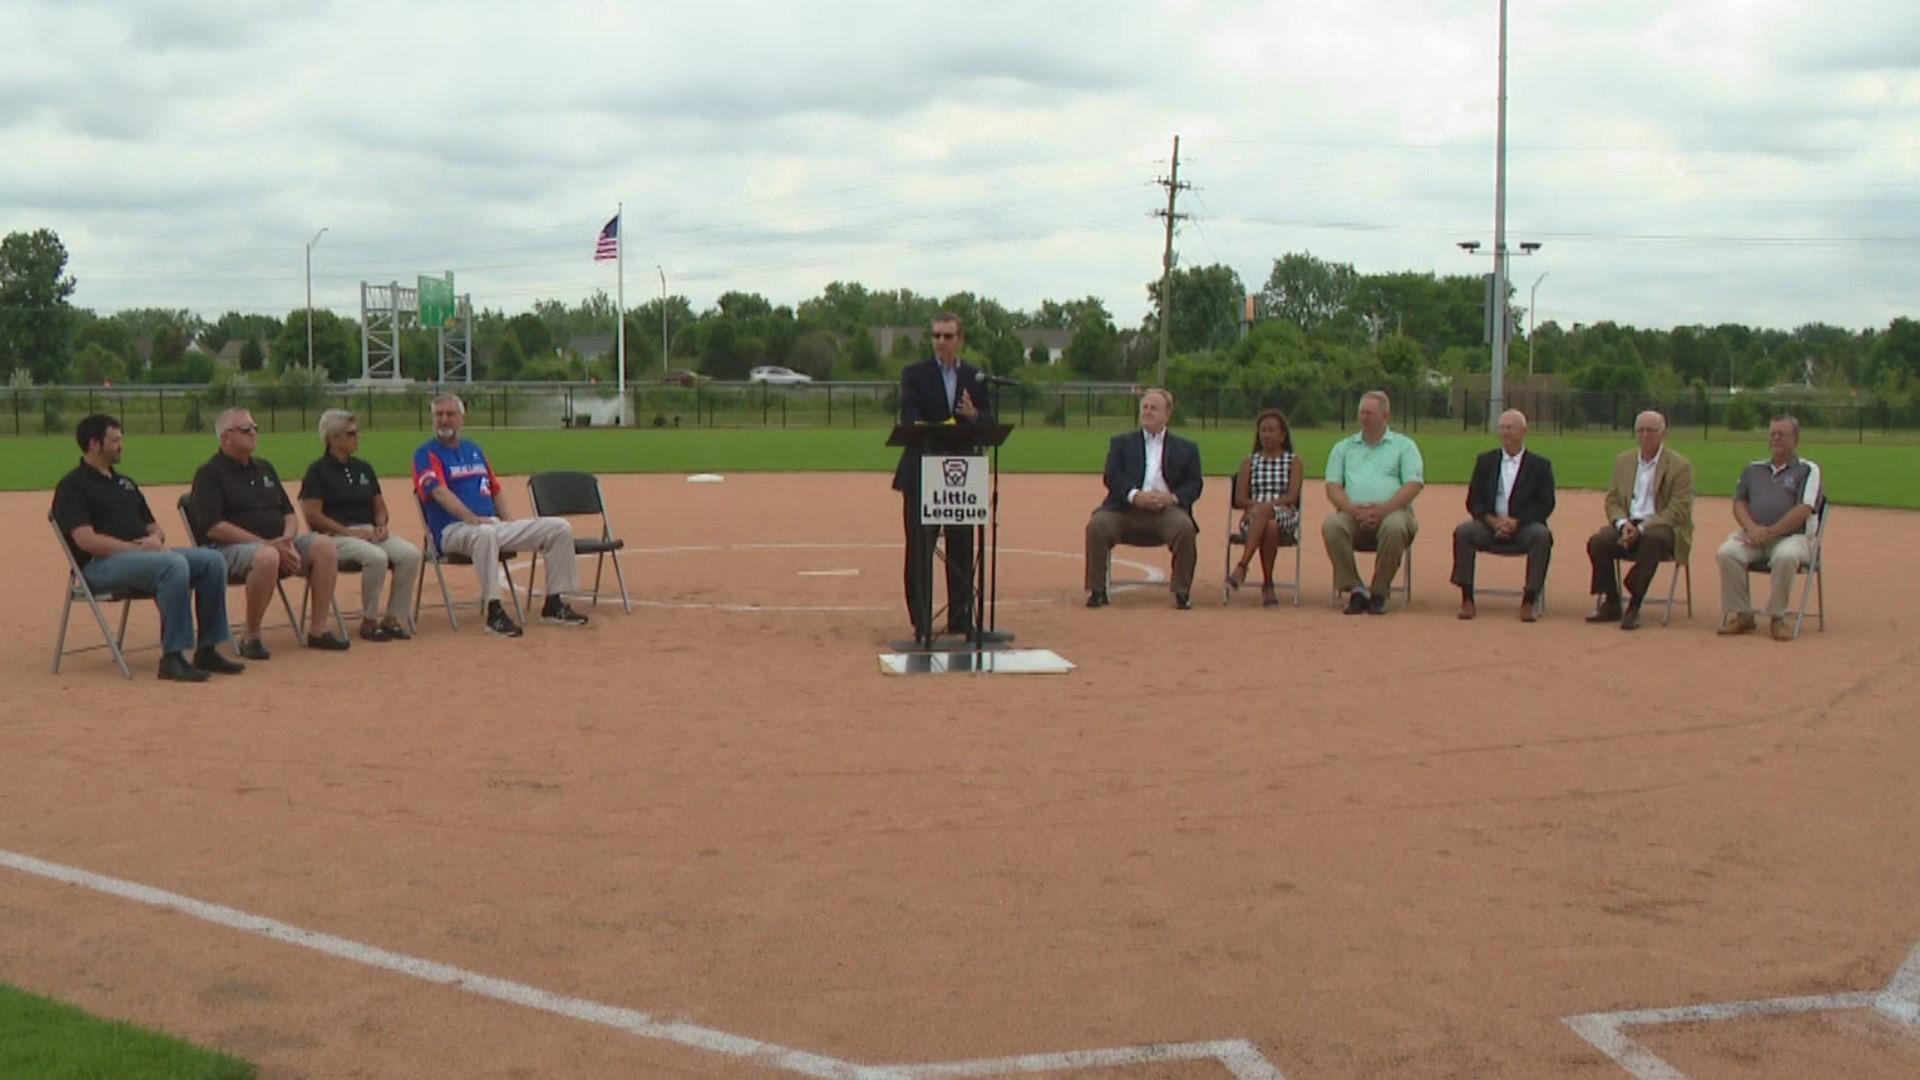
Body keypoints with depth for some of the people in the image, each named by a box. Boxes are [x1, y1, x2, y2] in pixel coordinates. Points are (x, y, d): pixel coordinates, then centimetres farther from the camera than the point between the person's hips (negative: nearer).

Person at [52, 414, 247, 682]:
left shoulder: (126, 483, 25)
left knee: (212, 561, -12)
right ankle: (172, 657, -34)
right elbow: (86, 540, -14)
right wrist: (137, 548, -18)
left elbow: (155, 528, 25)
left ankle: (206, 650, -11)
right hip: (101, 563, -8)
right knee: (174, 565, -34)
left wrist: (155, 539, -1)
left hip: (143, 554, 8)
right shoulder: (72, 486, -1)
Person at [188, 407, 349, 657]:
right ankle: (250, 636, -23)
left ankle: (318, 629, -13)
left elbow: (289, 513, 21)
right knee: (267, 557, -39)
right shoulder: (209, 474, -4)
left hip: (277, 544, 7)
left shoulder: (264, 467, 20)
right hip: (228, 548, -7)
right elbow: (213, 527, -16)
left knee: (324, 546, -15)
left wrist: (288, 539, -4)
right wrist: (266, 544, -20)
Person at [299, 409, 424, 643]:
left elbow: (380, 506, 23)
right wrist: (350, 532, -16)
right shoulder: (318, 471, -1)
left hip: (370, 533, 6)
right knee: (376, 557, -36)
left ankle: (393, 618, -13)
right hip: (336, 536, -6)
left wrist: (381, 525, 0)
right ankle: (369, 621, -18)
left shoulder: (363, 468, 20)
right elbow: (312, 515, -9)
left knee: (410, 554, -22)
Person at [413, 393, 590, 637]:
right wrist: (471, 518, -30)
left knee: (560, 528, -3)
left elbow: (496, 488, 25)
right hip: (452, 530, -7)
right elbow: (439, 491, -17)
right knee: (484, 533, -44)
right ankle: (494, 612, -39)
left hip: (494, 525, 7)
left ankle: (554, 605, -1)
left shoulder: (474, 449, 22)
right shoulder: (427, 454, 0)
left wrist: (507, 519, 7)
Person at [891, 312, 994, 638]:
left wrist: (974, 415, -16)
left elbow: (989, 424, 6)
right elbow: (909, 417, -12)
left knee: (961, 549, 6)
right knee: (919, 549, -2)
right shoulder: (915, 374, 3)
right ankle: (921, 621, 6)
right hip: (922, 472, -3)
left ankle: (961, 619, 15)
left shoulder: (975, 378, 11)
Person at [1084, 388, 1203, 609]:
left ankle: (1182, 592, -18)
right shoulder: (1122, 443, 20)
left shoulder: (1186, 448, 20)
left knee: (1185, 527, -32)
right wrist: (1135, 496, -15)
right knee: (1097, 524, -27)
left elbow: (1195, 484, 9)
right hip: (1126, 508, 1)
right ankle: (1096, 590, -17)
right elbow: (1112, 476, 4)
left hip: (1165, 509, -1)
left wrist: (1173, 497, -13)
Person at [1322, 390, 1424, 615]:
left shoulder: (1404, 446, 14)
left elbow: (1413, 485, 1)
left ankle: (1379, 592, -22)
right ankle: (1354, 589, -25)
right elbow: (1333, 487, 11)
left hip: (1392, 511, -2)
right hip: (1353, 514, 2)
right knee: (1331, 525, -31)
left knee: (1395, 528, -37)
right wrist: (1353, 509, -11)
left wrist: (1382, 509, -15)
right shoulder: (1343, 447, 22)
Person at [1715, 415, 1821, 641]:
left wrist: (1769, 532, -14)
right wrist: (1752, 528, -8)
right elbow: (1739, 503, 13)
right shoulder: (1753, 470, 23)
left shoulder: (1808, 470, 7)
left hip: (1792, 536, -4)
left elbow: (1803, 510, -6)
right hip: (1753, 535, 4)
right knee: (1726, 553, -26)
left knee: (1786, 557, -38)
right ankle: (1741, 614, -15)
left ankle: (1777, 616, -20)